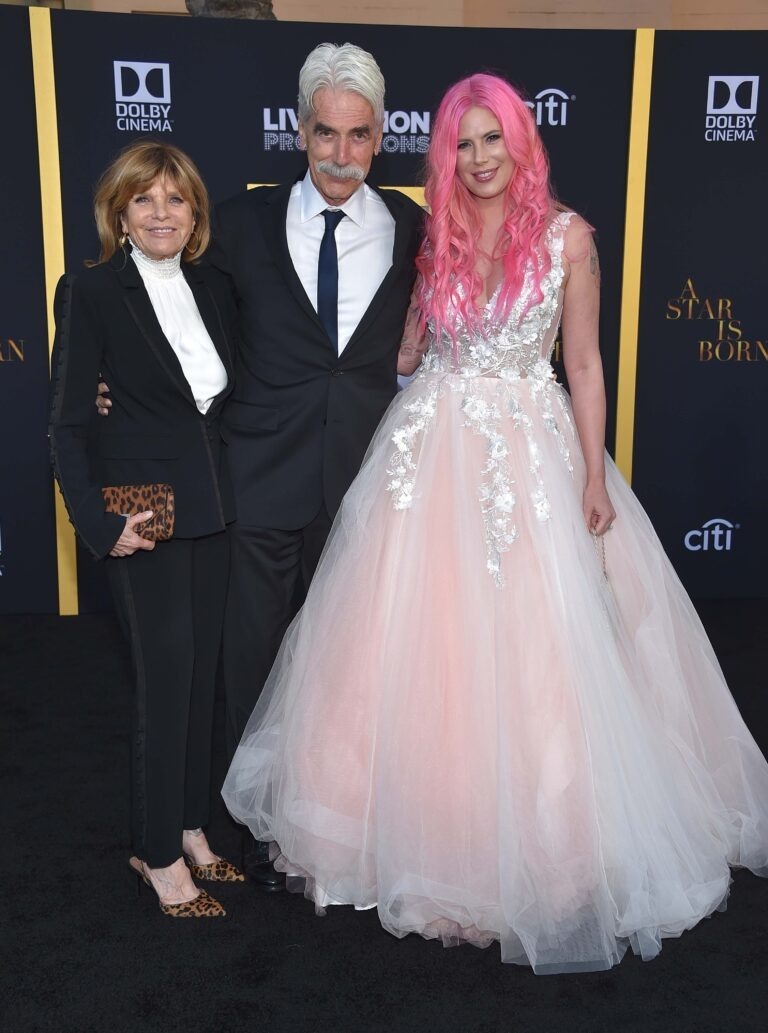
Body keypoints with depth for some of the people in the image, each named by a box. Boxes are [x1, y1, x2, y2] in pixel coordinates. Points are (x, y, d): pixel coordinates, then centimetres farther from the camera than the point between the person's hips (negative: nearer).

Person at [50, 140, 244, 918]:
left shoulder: (213, 288, 9)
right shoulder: (91, 293, -8)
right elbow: (68, 424, -9)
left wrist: (240, 489, 5)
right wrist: (100, 523, -16)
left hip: (213, 508, 6)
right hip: (144, 512, -6)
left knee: (204, 669, 12)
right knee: (166, 677, -1)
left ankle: (190, 828, 30)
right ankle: (159, 855, 17)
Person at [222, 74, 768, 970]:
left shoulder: (566, 235, 0)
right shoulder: (431, 234, 7)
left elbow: (583, 362, 0)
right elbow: (399, 347, 11)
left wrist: (595, 476, -3)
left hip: (531, 452, -2)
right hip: (431, 450, 2)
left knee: (535, 652, 1)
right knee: (417, 645, 5)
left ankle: (537, 844, 22)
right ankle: (424, 820, 27)